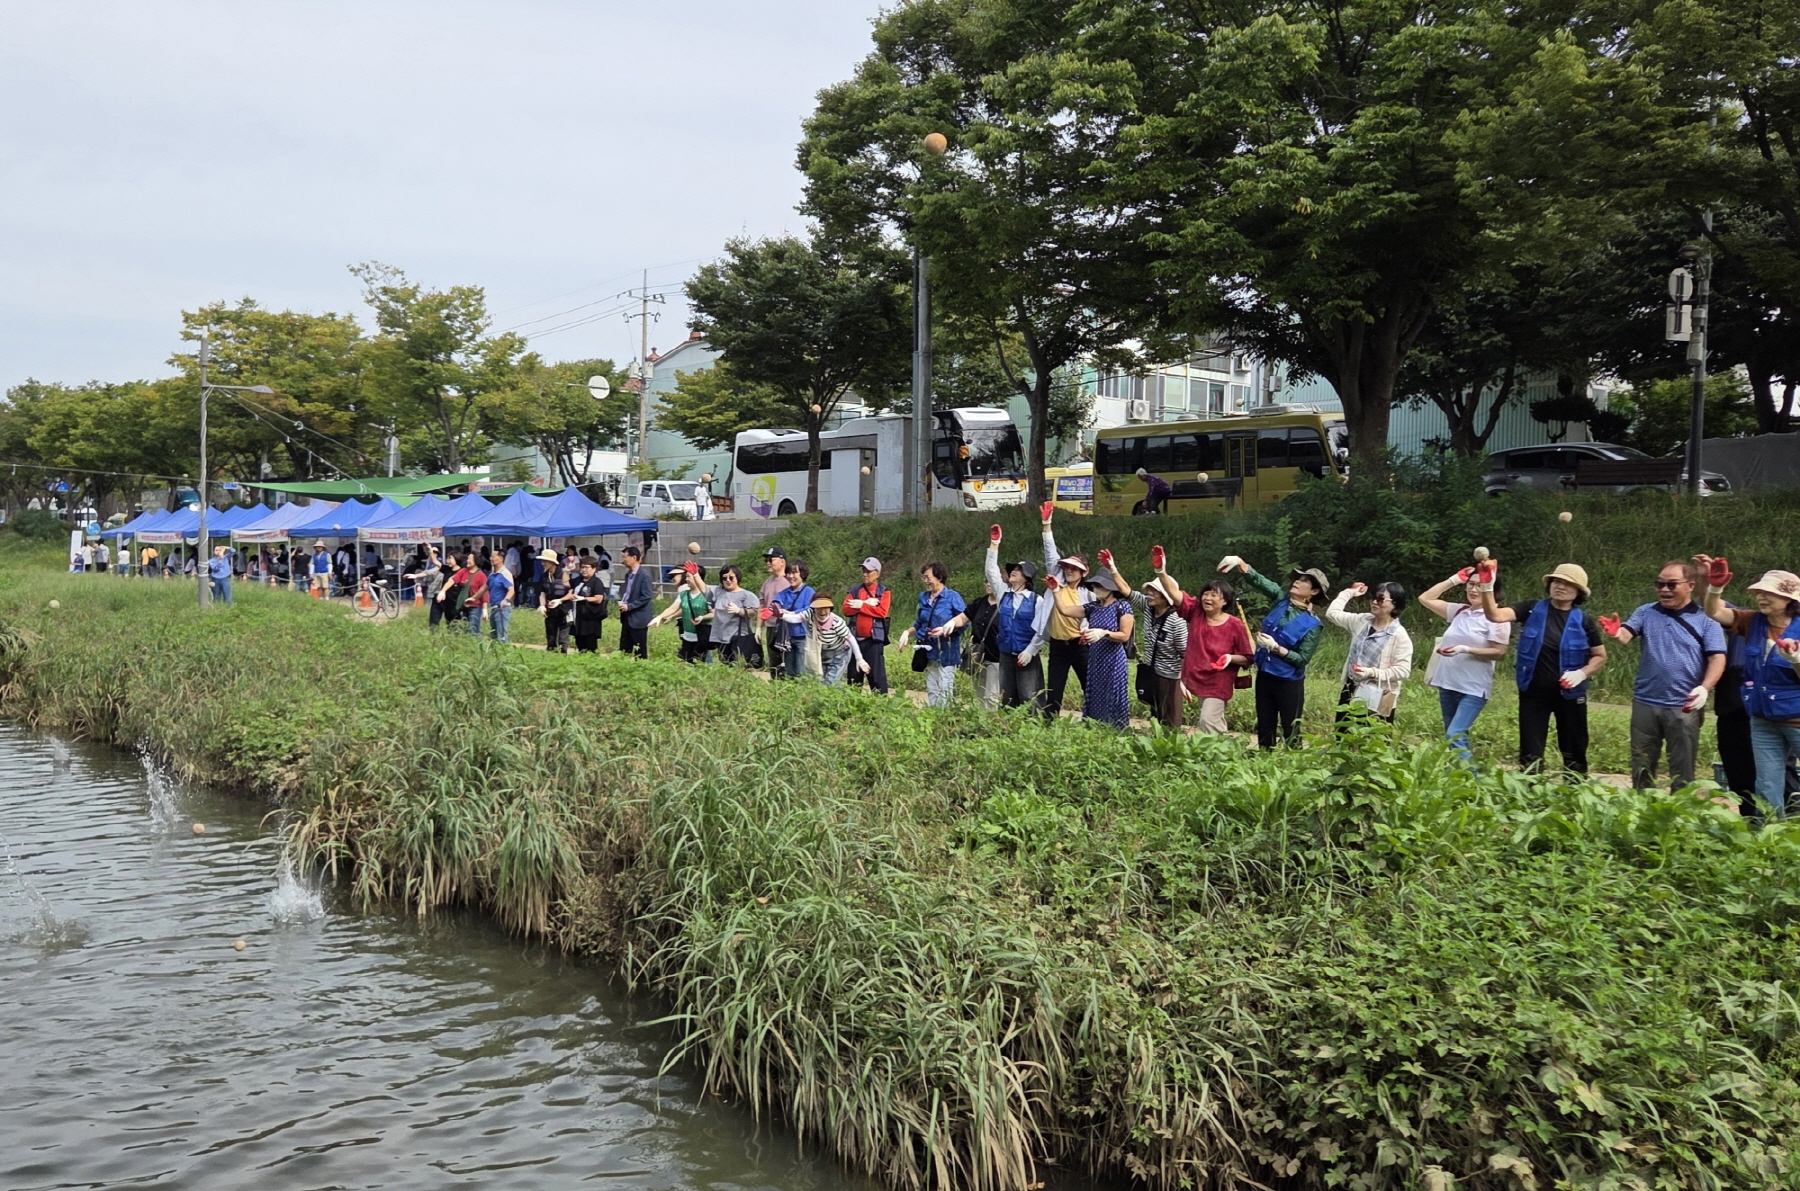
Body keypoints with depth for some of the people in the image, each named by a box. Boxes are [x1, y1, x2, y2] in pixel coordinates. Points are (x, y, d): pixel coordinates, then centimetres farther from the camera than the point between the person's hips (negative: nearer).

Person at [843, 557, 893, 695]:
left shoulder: (884, 592, 2)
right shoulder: (854, 590, 12)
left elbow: (882, 611, -13)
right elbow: (846, 609, -1)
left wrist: (861, 605, -10)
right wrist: (867, 604, -11)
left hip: (874, 639, -4)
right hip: (856, 638, 4)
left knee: (876, 674, -7)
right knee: (854, 675, 10)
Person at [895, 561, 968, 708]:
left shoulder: (952, 597, -7)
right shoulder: (924, 598, 11)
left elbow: (965, 619, -14)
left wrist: (952, 624, -30)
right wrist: (907, 633, 2)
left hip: (946, 652, -6)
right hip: (929, 651, 6)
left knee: (944, 691, -6)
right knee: (931, 691, 11)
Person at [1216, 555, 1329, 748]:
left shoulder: (1312, 624, -15)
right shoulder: (1280, 600, -2)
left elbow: (1302, 659, -14)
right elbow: (1257, 581, -11)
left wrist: (1276, 647, -25)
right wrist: (1239, 563, -30)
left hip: (1289, 683, -5)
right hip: (1264, 676, 5)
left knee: (1291, 732, 5)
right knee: (1264, 729, 15)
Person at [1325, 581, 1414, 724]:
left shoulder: (1399, 635, -15)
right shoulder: (1362, 621, 5)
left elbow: (1402, 670, -19)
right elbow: (1333, 613, 17)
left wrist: (1372, 672, -25)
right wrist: (1349, 593, 16)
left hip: (1377, 700, -7)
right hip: (1350, 692, 7)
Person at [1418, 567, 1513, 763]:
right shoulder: (1459, 611, 10)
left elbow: (1499, 653, -12)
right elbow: (1425, 598, 14)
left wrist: (1465, 649, -22)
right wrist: (1454, 580, 10)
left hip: (1474, 689, -7)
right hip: (1447, 684, 7)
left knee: (1455, 736, -18)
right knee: (1453, 737, 11)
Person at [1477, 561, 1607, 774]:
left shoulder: (1584, 622, -3)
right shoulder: (1533, 610, -4)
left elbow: (1600, 656, 7)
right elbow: (1495, 615, -16)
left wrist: (1582, 673, -12)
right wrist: (1487, 586, -31)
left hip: (1569, 694, 0)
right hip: (1533, 692, 0)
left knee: (1574, 754, 10)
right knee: (1530, 754, 4)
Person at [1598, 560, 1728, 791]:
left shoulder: (1705, 620, -1)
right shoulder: (1646, 613, 5)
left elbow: (1717, 659, -8)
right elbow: (1626, 635, -11)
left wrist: (1705, 688, -26)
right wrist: (1616, 633, -37)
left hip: (1684, 707, -3)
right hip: (1645, 704, 3)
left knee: (1682, 771, 6)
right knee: (1641, 767, 13)